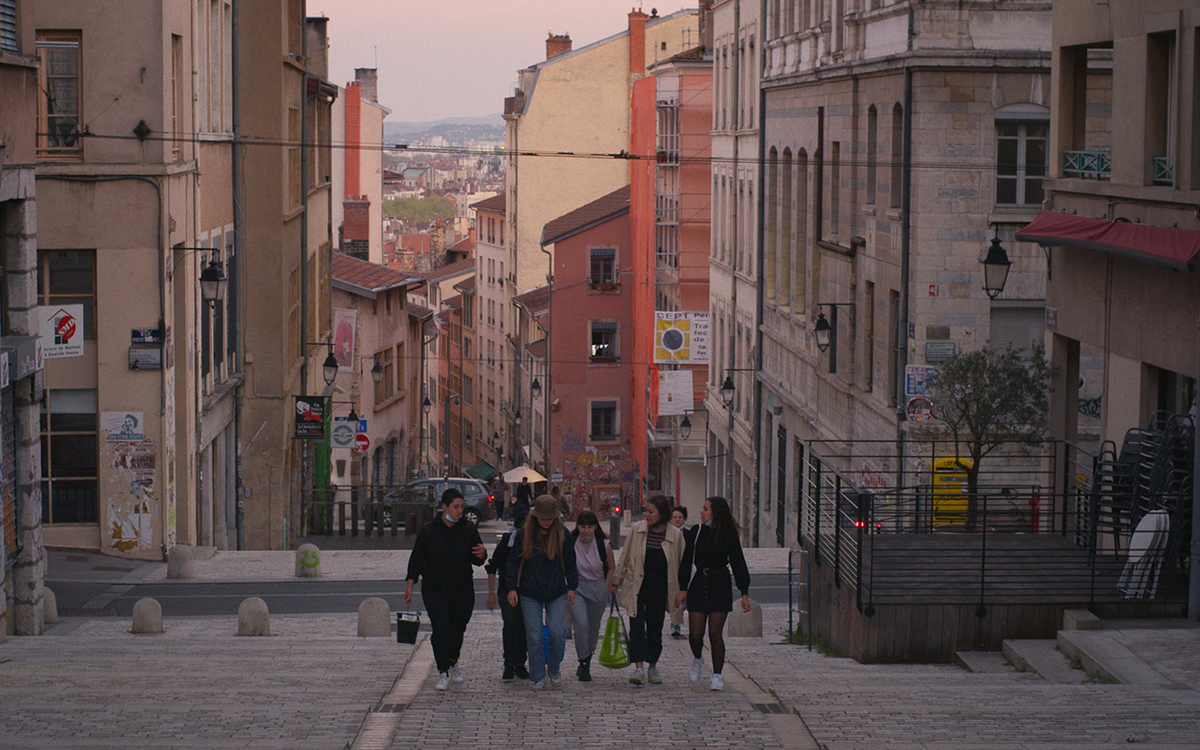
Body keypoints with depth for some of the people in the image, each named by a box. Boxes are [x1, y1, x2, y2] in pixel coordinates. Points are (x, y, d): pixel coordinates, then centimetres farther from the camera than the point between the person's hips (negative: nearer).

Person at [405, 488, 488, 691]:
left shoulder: (468, 529, 2)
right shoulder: (429, 530, -2)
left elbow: (477, 560, 6)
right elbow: (417, 559, 4)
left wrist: (482, 554, -17)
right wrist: (410, 584, 0)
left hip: (463, 589, 2)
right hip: (434, 589, -2)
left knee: (458, 629, 9)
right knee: (441, 630, -11)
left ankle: (453, 663, 36)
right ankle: (443, 674, -4)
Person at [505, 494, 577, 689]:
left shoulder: (562, 534, -1)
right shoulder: (524, 534, -3)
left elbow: (570, 562, 7)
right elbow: (513, 562, 2)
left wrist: (571, 587, 6)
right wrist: (512, 587, -3)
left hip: (557, 593, 0)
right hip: (530, 595, 0)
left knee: (557, 632, -8)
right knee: (534, 636, 0)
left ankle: (554, 669, 17)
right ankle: (538, 677, 10)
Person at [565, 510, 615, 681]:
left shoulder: (604, 545, -5)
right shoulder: (568, 544, -10)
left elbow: (611, 568, 10)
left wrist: (606, 588, 3)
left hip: (598, 589, 2)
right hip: (575, 589, -2)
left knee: (593, 628, 10)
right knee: (581, 624, -22)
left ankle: (587, 660, 34)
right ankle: (583, 663, -12)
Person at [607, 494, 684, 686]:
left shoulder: (675, 535, -2)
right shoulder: (637, 529, -1)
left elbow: (679, 564, 6)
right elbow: (625, 557, 7)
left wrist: (679, 594, 7)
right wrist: (616, 581, 9)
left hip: (659, 589, 1)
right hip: (636, 587, -1)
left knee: (655, 628, 10)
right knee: (637, 626, -11)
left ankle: (653, 667, 25)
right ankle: (639, 668, -16)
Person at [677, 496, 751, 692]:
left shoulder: (729, 535, -2)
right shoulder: (696, 532, 1)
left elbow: (738, 565, 2)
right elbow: (686, 562, 4)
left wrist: (744, 593, -1)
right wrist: (683, 589, -1)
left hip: (720, 587, -2)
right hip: (698, 586, 2)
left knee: (715, 633, -5)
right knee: (695, 634, -2)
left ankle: (717, 676, 7)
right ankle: (697, 659, 31)